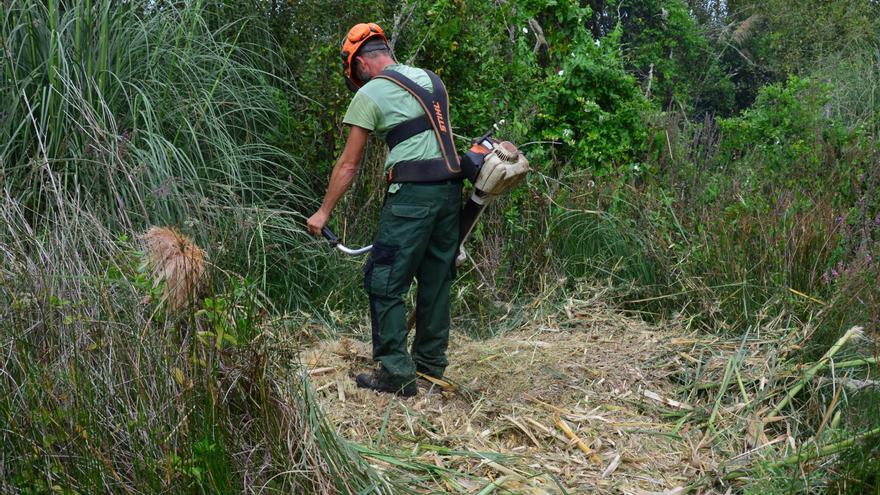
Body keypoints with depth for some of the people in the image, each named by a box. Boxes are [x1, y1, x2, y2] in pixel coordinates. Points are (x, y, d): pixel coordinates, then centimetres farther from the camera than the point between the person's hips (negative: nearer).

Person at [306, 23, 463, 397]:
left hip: (412, 193, -7)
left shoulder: (370, 94, -1)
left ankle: (396, 374, -2)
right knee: (436, 278, 15)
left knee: (384, 282, -1)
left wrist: (324, 212, 7)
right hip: (451, 187, 7)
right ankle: (431, 362, 25)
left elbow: (348, 164, 0)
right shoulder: (431, 79, 17)